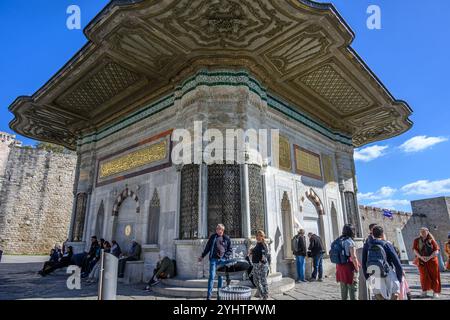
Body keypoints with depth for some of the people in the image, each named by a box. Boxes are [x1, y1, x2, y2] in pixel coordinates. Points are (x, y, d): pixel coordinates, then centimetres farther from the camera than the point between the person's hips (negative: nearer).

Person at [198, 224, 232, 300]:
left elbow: (230, 250, 8)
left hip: (222, 260, 1)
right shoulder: (213, 237, 5)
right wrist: (202, 256, 15)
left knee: (221, 277, 8)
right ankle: (209, 295, -2)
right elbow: (207, 247, 13)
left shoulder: (227, 238, 3)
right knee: (212, 276, -6)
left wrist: (224, 256, -6)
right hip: (213, 259, -1)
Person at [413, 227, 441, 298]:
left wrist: (429, 257, -17)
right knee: (424, 276, 4)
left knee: (434, 276, 4)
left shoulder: (431, 240, -2)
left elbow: (437, 251, -6)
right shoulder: (417, 240, 3)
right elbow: (415, 250, 0)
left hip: (432, 261, -1)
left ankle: (435, 292, 14)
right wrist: (421, 257, -15)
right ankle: (424, 291, 16)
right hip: (421, 261, 1)